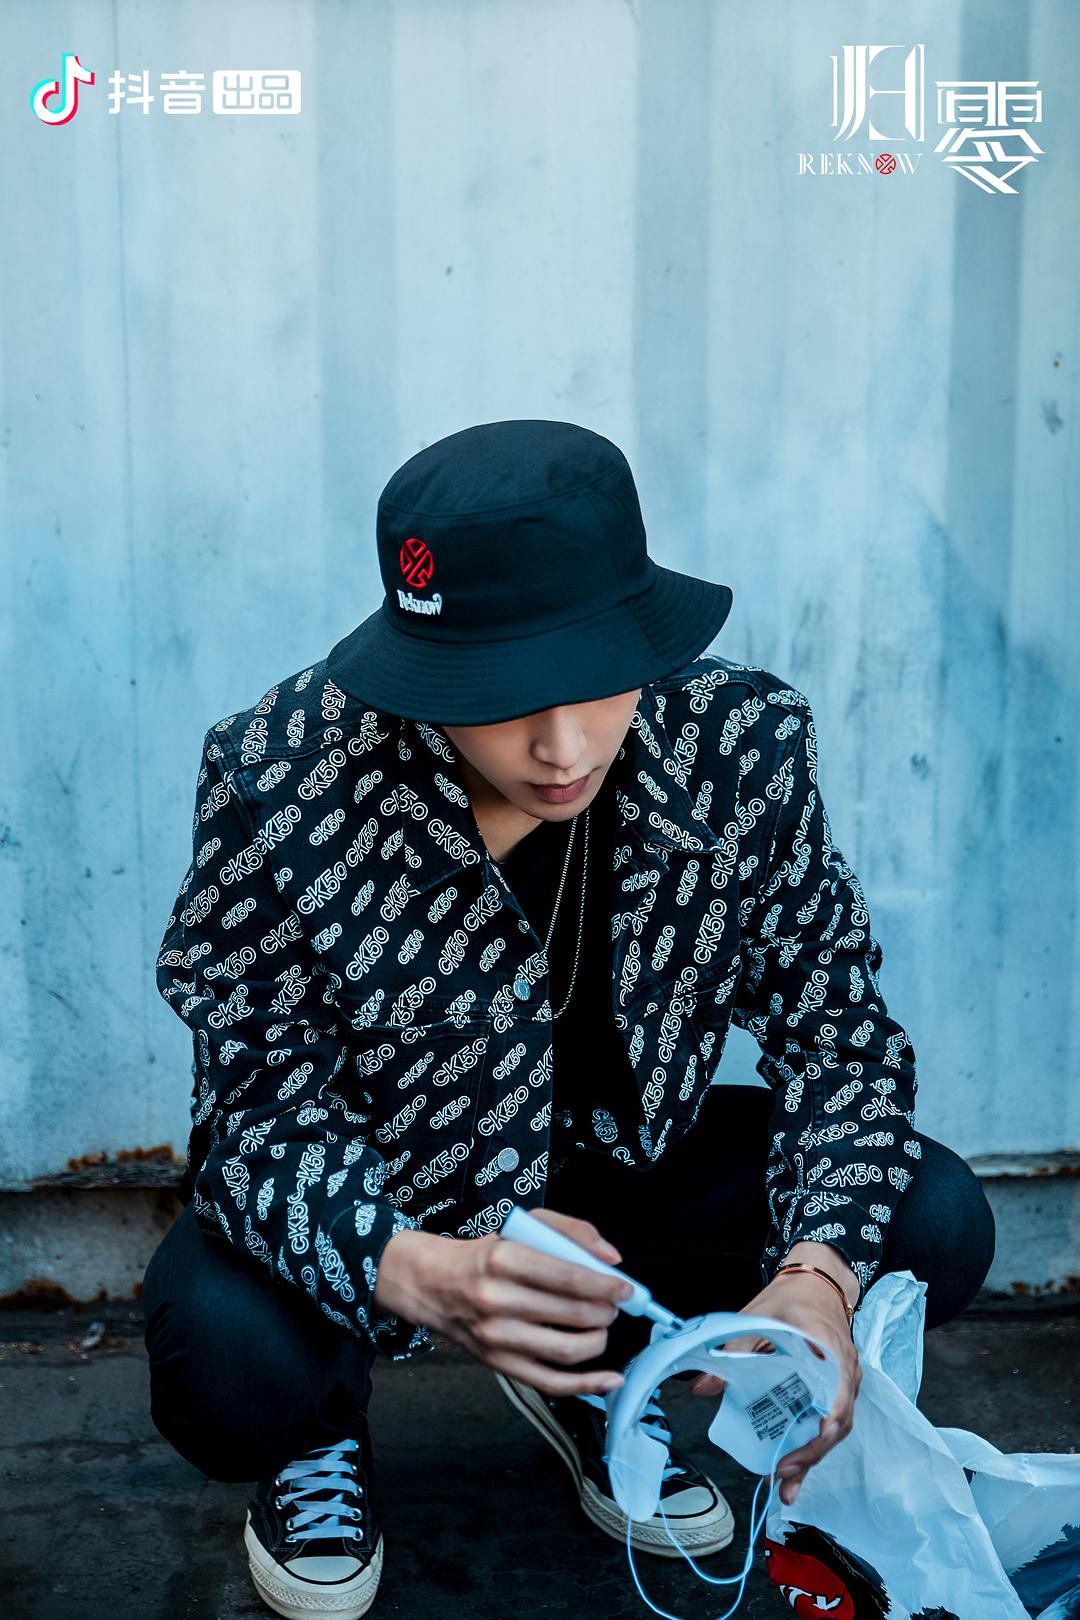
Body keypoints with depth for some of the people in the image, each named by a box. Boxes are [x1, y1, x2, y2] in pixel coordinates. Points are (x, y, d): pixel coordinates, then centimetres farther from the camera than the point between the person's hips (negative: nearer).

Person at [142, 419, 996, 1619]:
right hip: (367, 1198, -3)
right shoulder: (281, 784, -29)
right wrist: (430, 1274, -45)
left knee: (934, 1225, -16)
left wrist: (816, 1278, -29)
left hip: (615, 1164, 3)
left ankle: (595, 1373, 12)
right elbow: (262, 1105, -24)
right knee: (227, 1369, -35)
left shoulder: (743, 744, -20)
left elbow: (833, 1021, -11)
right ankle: (324, 1428, 8)